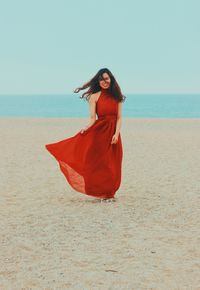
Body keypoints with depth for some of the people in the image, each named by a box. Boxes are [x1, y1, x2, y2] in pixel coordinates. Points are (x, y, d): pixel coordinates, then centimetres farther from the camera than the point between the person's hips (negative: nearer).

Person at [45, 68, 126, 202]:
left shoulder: (117, 96, 8)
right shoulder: (94, 97, 1)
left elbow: (119, 118, 4)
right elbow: (93, 119, -5)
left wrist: (116, 133, -10)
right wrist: (86, 128, -24)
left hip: (113, 133, 3)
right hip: (100, 132, -2)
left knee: (113, 165, 4)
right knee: (100, 164, -1)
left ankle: (110, 193, 14)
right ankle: (103, 193, 7)